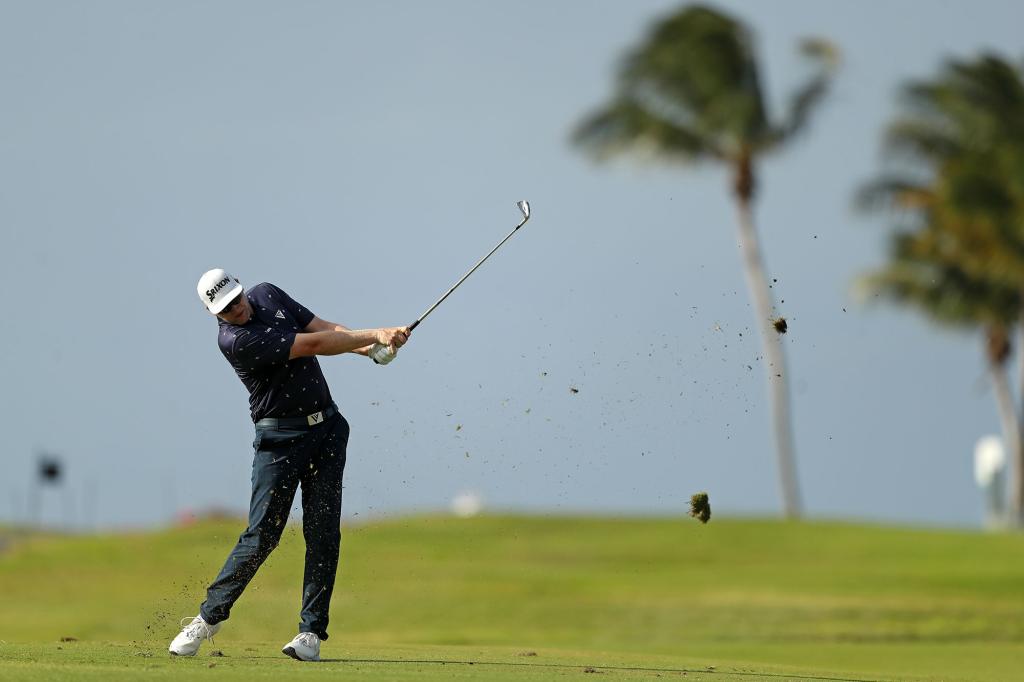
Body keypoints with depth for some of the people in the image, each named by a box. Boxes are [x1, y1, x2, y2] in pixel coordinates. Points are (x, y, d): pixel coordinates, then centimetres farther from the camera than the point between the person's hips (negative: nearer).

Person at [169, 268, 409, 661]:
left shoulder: (267, 294, 5)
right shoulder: (234, 340, -20)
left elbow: (325, 329, 4)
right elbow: (314, 345, -21)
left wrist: (371, 346, -13)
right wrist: (373, 335, -19)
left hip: (327, 427, 6)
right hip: (280, 437, -6)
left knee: (323, 532, -3)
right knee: (261, 535, -7)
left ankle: (311, 631, -2)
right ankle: (210, 616, 8)